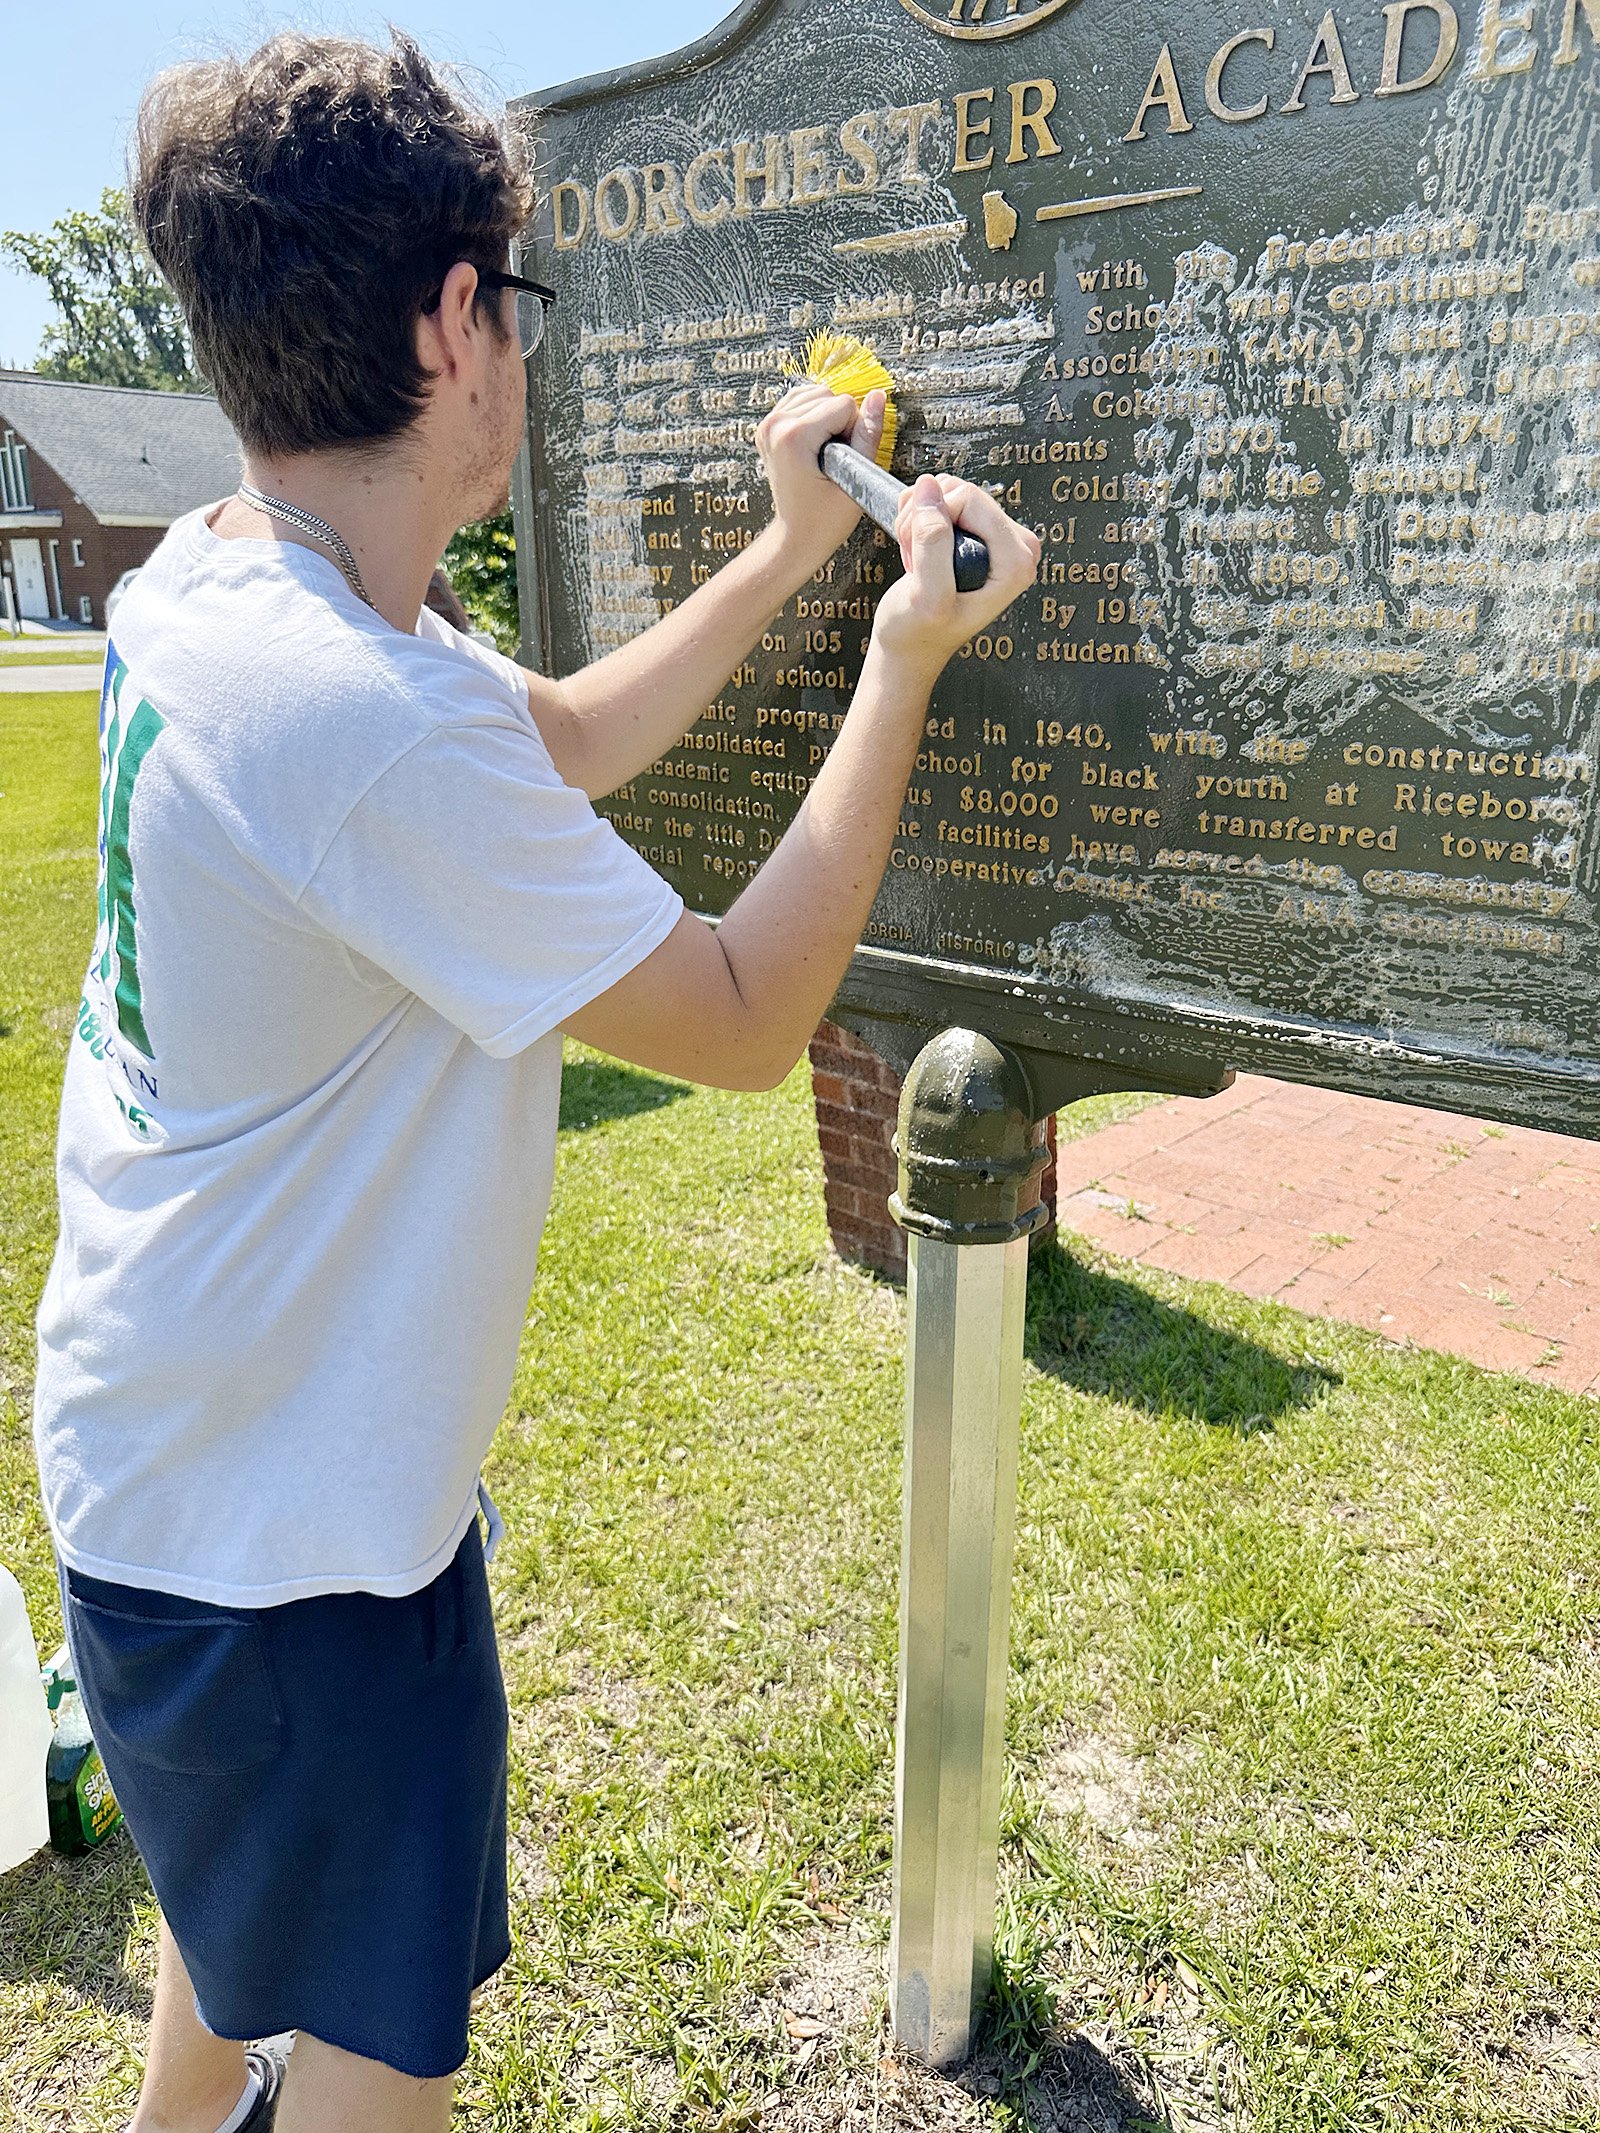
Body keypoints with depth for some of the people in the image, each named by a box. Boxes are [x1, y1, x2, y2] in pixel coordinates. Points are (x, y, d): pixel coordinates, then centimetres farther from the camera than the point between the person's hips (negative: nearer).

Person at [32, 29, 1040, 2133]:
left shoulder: (211, 581, -2)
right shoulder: (366, 720, -34)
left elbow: (564, 745, 10)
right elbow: (745, 1018, -24)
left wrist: (786, 554, 8)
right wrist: (907, 659, -16)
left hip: (181, 1445, 10)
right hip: (277, 1525, -10)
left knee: (250, 1901, 35)